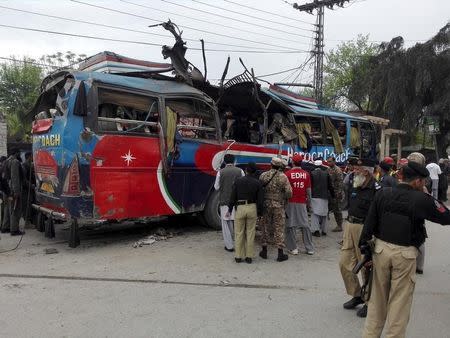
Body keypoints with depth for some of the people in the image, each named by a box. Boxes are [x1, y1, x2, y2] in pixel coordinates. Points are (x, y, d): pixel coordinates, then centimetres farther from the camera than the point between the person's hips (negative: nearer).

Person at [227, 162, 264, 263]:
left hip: (240, 208, -1)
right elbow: (260, 200, 0)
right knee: (250, 233, 9)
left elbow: (233, 196, -1)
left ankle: (238, 256, 14)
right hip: (252, 208, 1)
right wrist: (259, 212, 8)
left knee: (239, 233, 8)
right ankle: (249, 257, 13)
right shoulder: (257, 183, 0)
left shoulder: (238, 180, -3)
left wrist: (230, 209, 8)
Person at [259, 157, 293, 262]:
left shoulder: (263, 175, -3)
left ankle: (264, 251, 21)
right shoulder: (283, 176, -9)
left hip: (266, 205, 2)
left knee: (265, 227, 13)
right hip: (279, 206, -2)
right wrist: (284, 198, 8)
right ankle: (280, 254, 8)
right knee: (279, 228, 5)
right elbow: (289, 192, -12)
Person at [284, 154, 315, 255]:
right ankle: (310, 248, 15)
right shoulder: (306, 174, 0)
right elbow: (308, 190, 6)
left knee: (290, 226, 6)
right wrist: (309, 200, 19)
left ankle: (293, 248, 10)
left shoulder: (288, 173, -8)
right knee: (305, 225, 10)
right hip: (302, 202, 3)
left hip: (290, 202, -2)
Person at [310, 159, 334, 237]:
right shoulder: (326, 173, 2)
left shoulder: (312, 173, -7)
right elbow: (330, 186, 6)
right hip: (324, 196, 3)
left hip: (314, 196, -3)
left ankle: (316, 230, -8)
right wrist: (333, 195, 16)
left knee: (314, 213, 1)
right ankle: (324, 230, 19)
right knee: (323, 213, 13)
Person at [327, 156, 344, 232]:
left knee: (337, 209, -2)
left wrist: (339, 192, -21)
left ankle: (339, 226, 7)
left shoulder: (337, 170, -14)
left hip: (337, 193, -8)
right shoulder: (328, 169, 11)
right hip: (331, 193, 8)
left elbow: (340, 182, -18)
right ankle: (338, 224, 25)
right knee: (334, 209, 13)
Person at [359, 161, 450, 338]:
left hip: (381, 249, 4)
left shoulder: (382, 194, -2)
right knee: (400, 300, 11)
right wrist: (429, 198, 8)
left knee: (378, 298, 17)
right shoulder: (422, 200, -12)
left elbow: (369, 222, -2)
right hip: (405, 254, -3)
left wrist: (364, 246, 5)